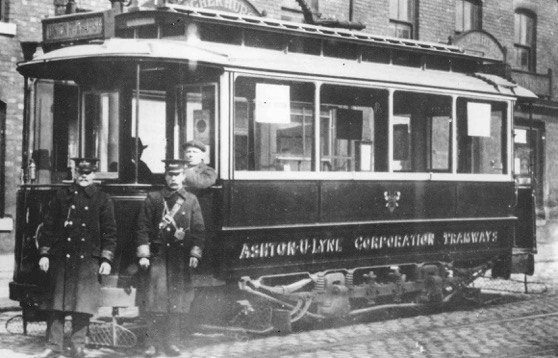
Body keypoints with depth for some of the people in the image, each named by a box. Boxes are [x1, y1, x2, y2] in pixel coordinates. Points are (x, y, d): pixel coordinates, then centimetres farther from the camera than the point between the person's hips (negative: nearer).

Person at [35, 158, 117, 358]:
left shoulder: (103, 200, 5)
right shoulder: (62, 196, 8)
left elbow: (110, 232, 3)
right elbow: (49, 227, 8)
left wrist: (106, 259, -4)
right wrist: (44, 254, 2)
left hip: (88, 261, -1)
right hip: (61, 259, 1)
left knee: (83, 306, 0)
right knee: (57, 305, 4)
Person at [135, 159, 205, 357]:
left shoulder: (191, 200, 9)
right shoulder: (153, 199, 4)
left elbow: (198, 230, 6)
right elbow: (143, 228, 2)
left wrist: (195, 254, -3)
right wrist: (143, 255, -5)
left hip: (180, 258, 2)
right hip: (157, 256, -1)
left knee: (177, 303, 3)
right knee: (154, 303, -4)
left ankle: (171, 342, 13)